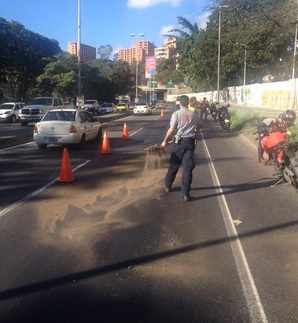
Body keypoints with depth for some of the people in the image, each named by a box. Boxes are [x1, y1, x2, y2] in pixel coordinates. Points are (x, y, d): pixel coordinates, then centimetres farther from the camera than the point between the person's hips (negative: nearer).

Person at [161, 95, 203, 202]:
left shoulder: (176, 114, -7)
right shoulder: (194, 115, 6)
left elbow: (171, 130, -11)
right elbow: (200, 125, 23)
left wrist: (165, 141, 0)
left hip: (179, 142, -2)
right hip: (190, 142, 2)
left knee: (174, 165, 15)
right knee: (188, 168, 1)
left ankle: (168, 186, 33)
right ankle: (186, 194, 0)